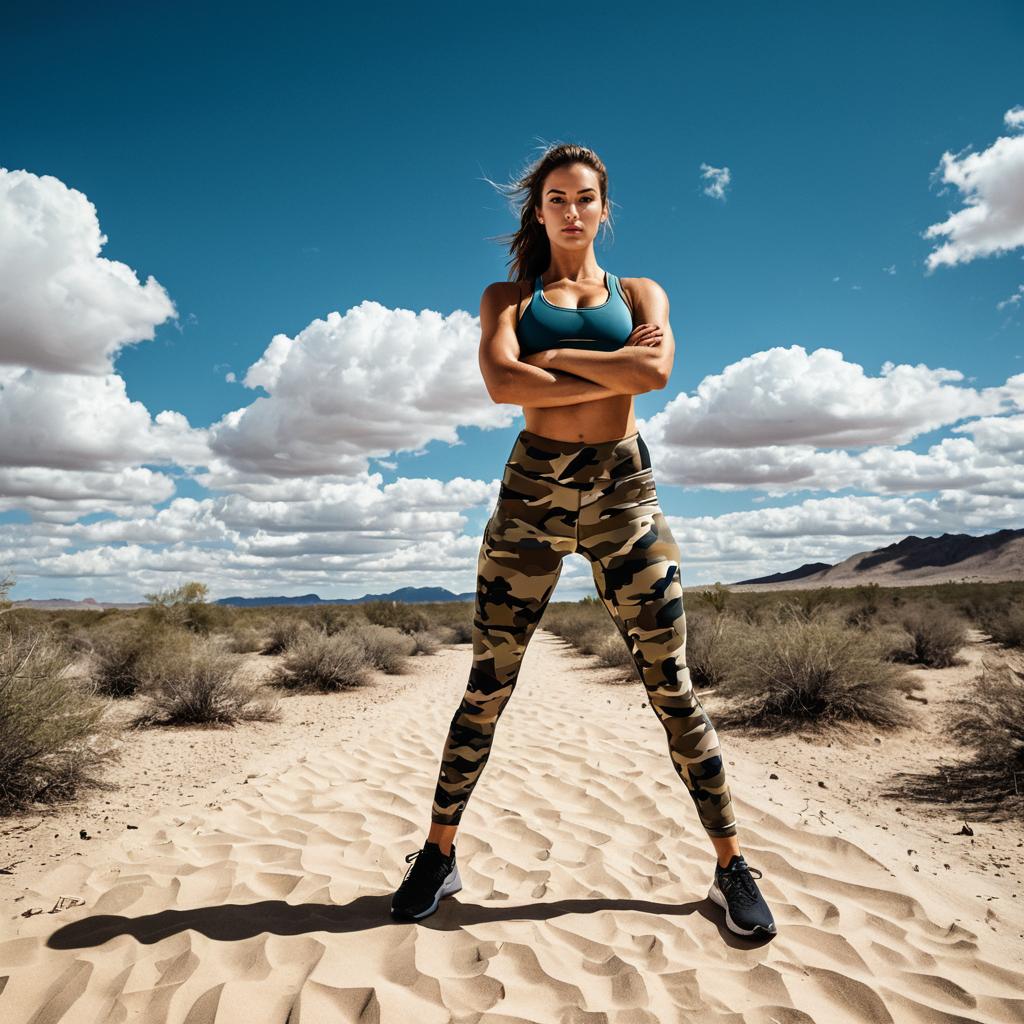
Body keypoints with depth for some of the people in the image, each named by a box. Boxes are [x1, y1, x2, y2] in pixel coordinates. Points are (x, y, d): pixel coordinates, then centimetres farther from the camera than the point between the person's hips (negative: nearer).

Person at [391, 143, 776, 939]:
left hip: (624, 493, 1)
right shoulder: (508, 297, 13)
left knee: (672, 685, 2)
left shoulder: (639, 295, 15)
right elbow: (502, 382, -9)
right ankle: (439, 856, 18)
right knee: (488, 685, 3)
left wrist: (557, 357, -5)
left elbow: (657, 371, -9)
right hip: (532, 491, 0)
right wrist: (611, 374, -8)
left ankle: (731, 865, 14)